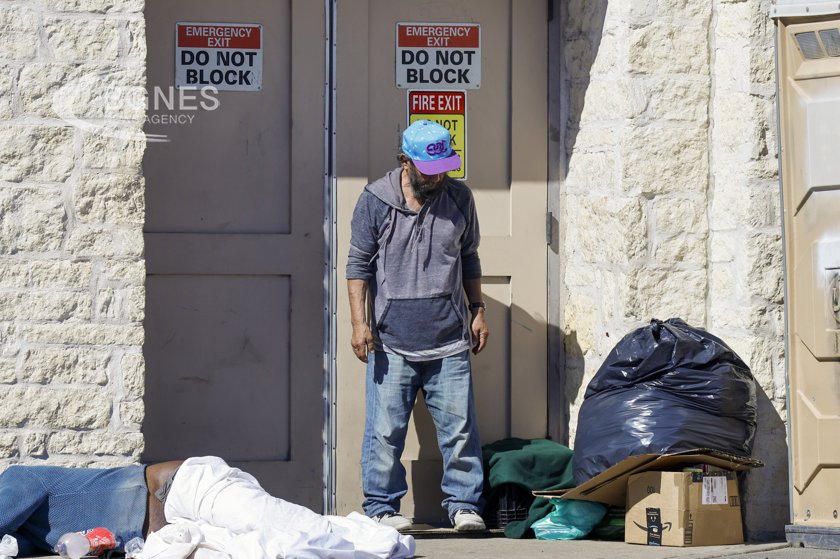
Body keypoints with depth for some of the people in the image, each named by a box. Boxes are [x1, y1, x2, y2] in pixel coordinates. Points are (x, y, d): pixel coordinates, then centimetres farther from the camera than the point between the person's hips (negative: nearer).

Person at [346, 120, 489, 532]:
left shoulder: (459, 198, 8)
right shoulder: (375, 200, -1)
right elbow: (359, 264, 2)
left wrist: (477, 310, 16)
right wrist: (359, 322, -4)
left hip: (449, 343, 2)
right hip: (391, 342, -2)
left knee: (460, 427, 0)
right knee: (385, 430, -1)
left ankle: (463, 504, 10)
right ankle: (381, 508, 10)